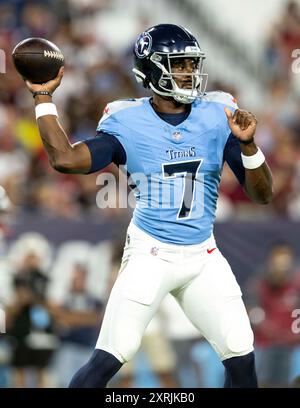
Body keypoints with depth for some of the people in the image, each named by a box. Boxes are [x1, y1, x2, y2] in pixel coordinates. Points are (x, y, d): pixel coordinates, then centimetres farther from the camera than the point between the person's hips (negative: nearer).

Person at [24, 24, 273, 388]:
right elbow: (66, 159, -19)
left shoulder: (218, 118, -2)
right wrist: (43, 97, -15)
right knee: (107, 361, -10)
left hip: (203, 258, 3)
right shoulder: (129, 122, -7)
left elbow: (262, 195, -3)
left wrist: (247, 145, -21)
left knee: (242, 359, 2)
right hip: (149, 257, -3)